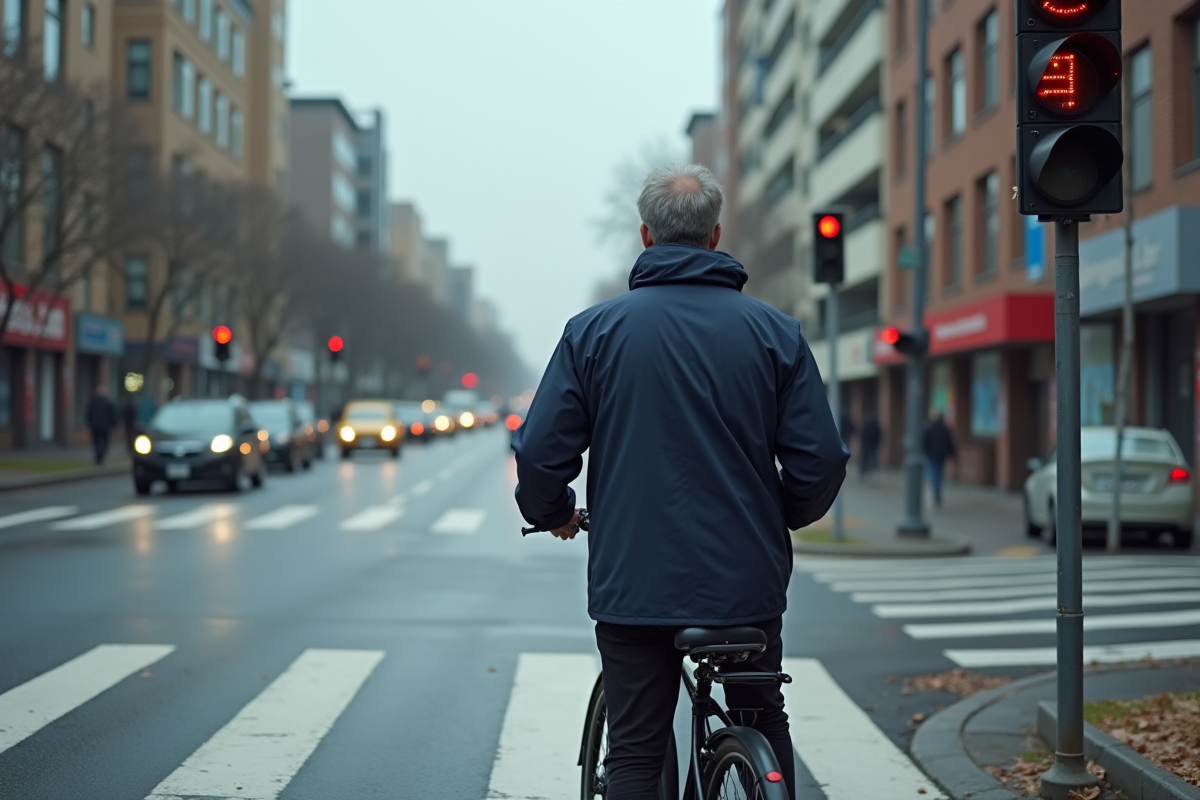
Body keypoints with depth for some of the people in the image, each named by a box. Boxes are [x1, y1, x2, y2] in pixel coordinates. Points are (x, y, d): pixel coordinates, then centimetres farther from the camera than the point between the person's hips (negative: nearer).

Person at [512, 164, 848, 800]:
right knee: (764, 728, 21)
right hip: (748, 581, 1)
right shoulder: (774, 332, 0)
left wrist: (553, 515, 16)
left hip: (633, 580, -1)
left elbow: (540, 454, -5)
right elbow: (820, 462, -2)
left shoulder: (594, 330, -3)